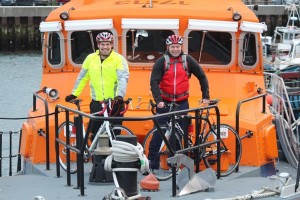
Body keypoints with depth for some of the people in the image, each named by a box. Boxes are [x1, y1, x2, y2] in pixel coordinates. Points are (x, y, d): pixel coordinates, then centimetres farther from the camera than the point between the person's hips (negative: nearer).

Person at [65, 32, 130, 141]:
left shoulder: (119, 59, -2)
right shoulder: (91, 58, 9)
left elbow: (123, 78, -13)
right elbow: (82, 78, 19)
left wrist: (119, 96, -27)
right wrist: (74, 94, 18)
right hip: (97, 103, 3)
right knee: (96, 135, 4)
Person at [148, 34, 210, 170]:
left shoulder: (188, 60, 2)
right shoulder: (161, 62, -3)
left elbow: (202, 77, 11)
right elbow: (154, 82, -9)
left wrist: (205, 96, 7)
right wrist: (158, 100, -21)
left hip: (182, 103, 1)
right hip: (164, 102, -1)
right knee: (158, 133, -3)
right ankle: (152, 163, -1)